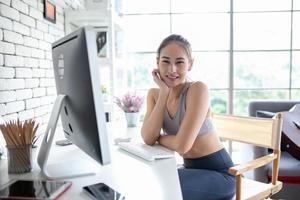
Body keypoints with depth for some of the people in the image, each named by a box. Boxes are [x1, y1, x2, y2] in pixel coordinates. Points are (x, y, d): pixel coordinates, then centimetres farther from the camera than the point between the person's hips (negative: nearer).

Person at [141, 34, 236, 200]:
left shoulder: (198, 89, -21)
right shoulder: (154, 94, -1)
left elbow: (182, 145, -27)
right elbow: (147, 139, -16)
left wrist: (158, 137, -8)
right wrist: (164, 92, -18)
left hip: (218, 172, -5)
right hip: (190, 168, 6)